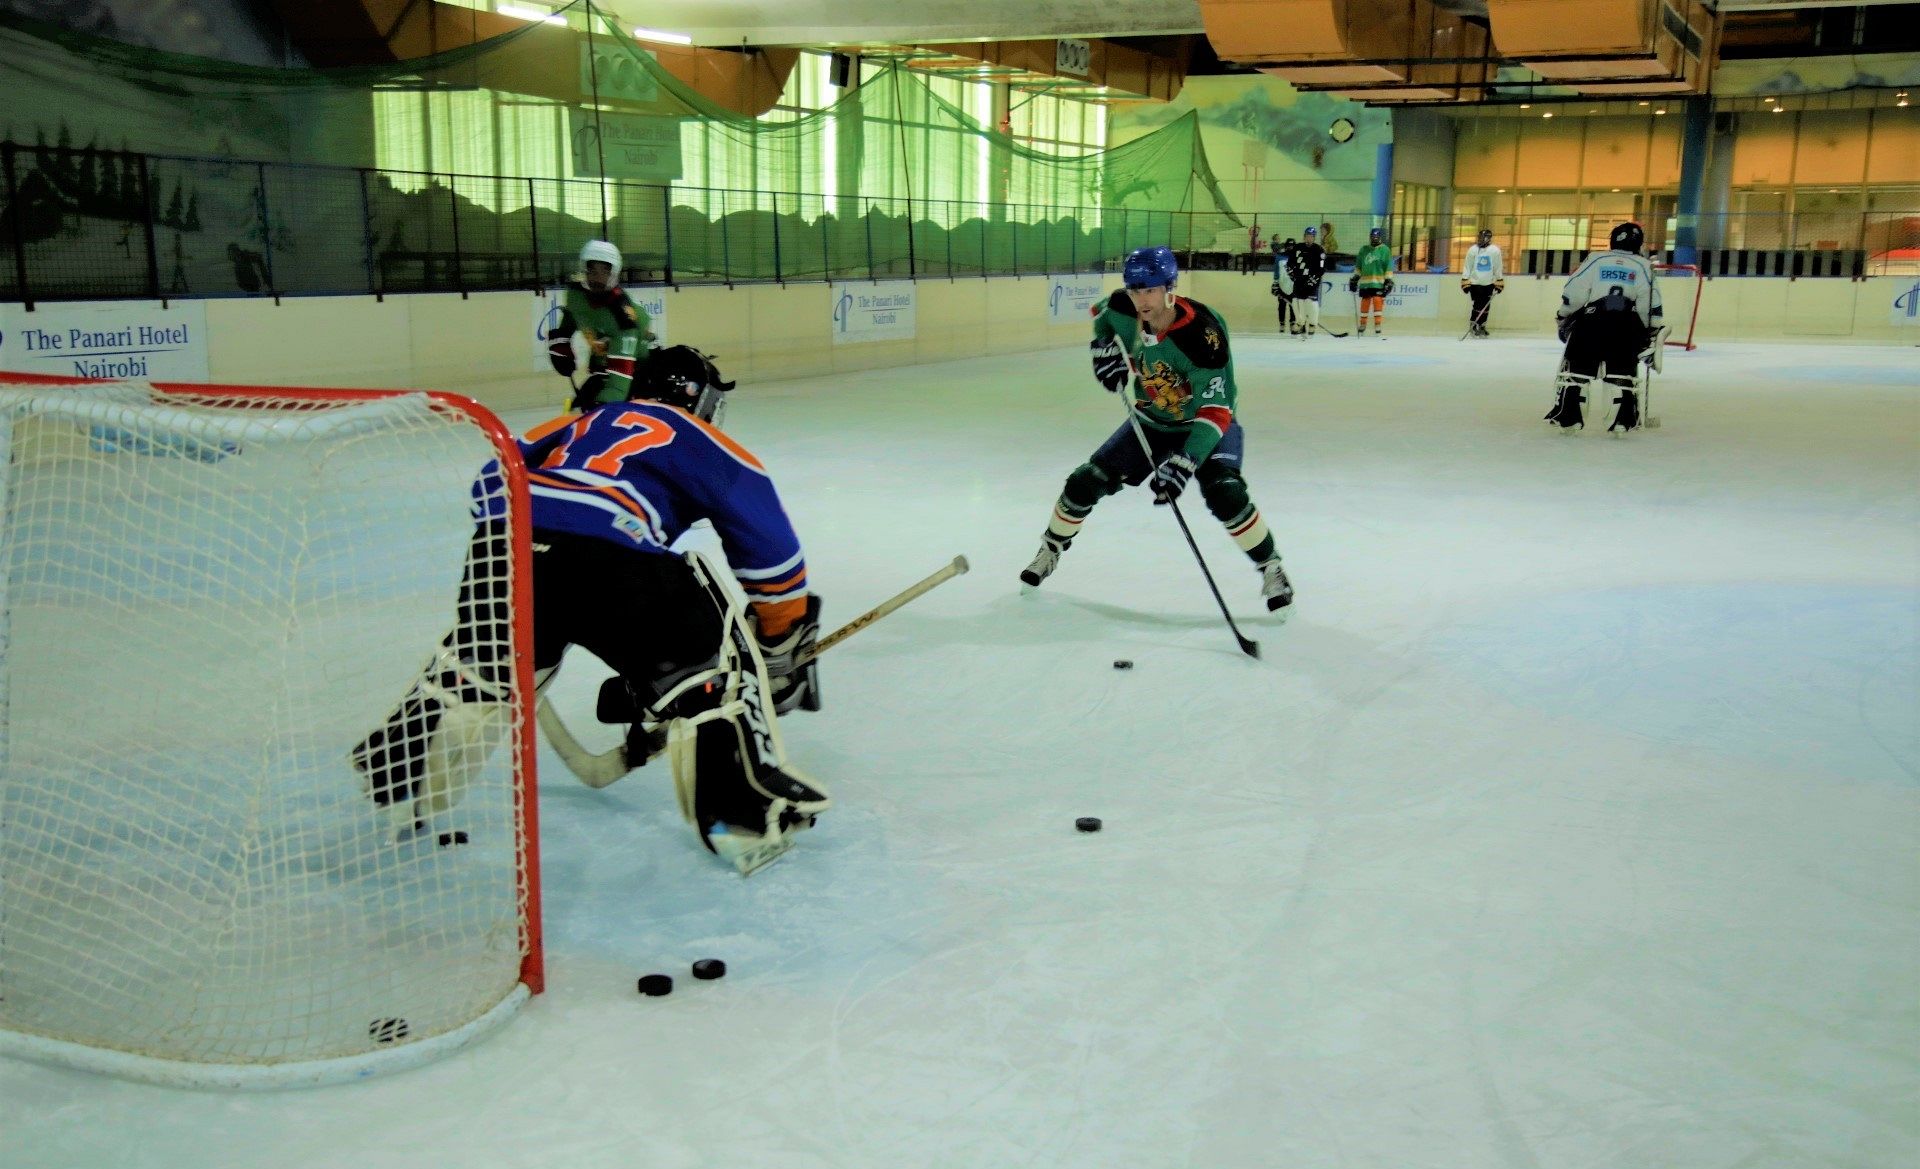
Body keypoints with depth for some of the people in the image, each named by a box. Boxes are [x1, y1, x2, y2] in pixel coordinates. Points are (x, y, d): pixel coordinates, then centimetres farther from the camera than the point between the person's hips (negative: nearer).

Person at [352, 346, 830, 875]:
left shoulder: (583, 422, 35)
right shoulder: (705, 443, 23)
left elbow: (498, 478, 29)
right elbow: (770, 548, 18)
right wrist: (785, 644, 28)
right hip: (609, 556, -5)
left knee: (482, 665, 30)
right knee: (711, 668, 9)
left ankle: (396, 781, 41)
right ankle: (744, 816, 2)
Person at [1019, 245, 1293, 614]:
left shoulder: (1203, 332, -35)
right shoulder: (1124, 310, -19)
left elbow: (1216, 409, -38)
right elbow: (1101, 313, 10)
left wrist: (1183, 463, -46)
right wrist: (1104, 348, -10)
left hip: (1204, 424, -5)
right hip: (1150, 422, 5)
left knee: (1224, 493, -29)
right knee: (1086, 482, 0)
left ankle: (1272, 570, -10)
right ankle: (1050, 550, 26)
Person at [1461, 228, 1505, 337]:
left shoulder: (1495, 250, -3)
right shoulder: (1472, 250, -5)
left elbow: (1498, 268, 2)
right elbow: (1468, 267, -2)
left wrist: (1499, 283, 3)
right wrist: (1465, 283, -5)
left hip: (1489, 283, 2)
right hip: (1475, 282, -2)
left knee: (1485, 307, 6)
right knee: (1478, 305, -8)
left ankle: (1481, 327, 20)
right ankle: (1473, 326, 7)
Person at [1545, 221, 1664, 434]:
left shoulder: (1596, 259, 10)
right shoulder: (1644, 266, 12)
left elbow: (1573, 294, 3)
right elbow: (1651, 306, 8)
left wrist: (1563, 319, 16)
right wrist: (1652, 335, 18)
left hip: (1589, 323, -1)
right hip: (1626, 328, 1)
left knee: (1576, 368, 6)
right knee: (1623, 373, 9)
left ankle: (1566, 417, 0)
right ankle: (1623, 421, 2)